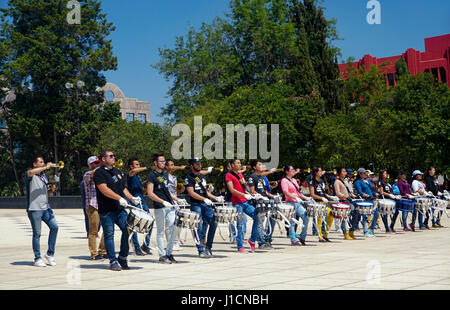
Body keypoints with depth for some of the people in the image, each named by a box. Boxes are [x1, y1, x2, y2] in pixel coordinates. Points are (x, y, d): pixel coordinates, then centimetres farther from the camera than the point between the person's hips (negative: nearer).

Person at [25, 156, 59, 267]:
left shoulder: (44, 175, 18)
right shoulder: (29, 174, -3)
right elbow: (31, 172, -30)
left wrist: (51, 189, 4)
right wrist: (46, 167, -23)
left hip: (46, 207, 6)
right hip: (34, 209, -6)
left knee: (54, 227, -4)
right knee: (37, 233, -1)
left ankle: (50, 254, 9)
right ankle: (37, 258, 8)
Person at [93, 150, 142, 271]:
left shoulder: (117, 171, 19)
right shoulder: (99, 173, -6)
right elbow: (104, 189, -19)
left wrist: (132, 198, 10)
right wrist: (119, 198, -26)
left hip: (120, 209, 6)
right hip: (106, 211, -6)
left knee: (128, 229, -5)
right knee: (109, 235, 0)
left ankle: (122, 258, 10)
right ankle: (113, 261, 8)